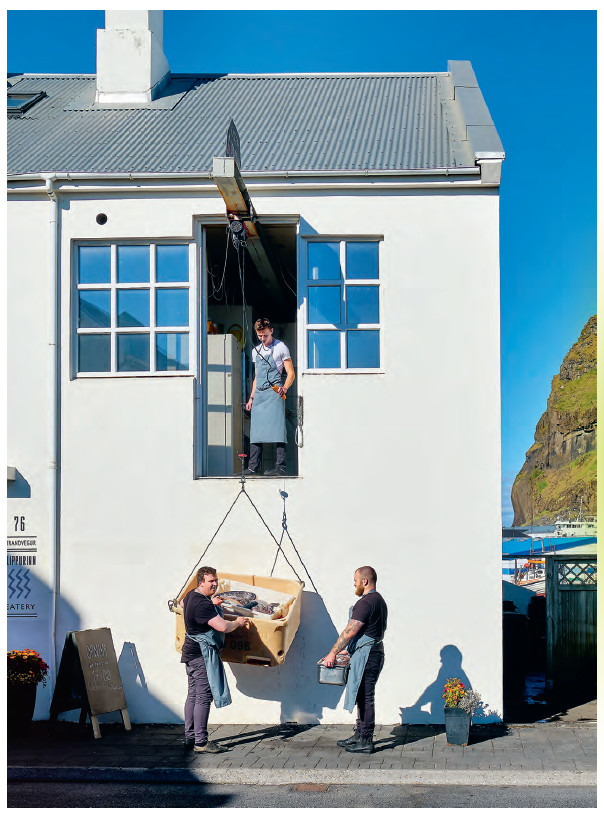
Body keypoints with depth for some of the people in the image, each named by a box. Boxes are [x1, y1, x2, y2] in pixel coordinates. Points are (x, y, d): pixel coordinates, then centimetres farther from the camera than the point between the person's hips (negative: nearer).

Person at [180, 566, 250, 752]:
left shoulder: (192, 595, 11)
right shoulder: (203, 604, -21)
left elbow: (182, 603, 37)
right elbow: (223, 627, -26)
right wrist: (238, 622, -6)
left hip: (192, 652, 11)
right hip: (202, 655, -11)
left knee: (193, 695, 13)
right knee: (204, 697, -9)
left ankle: (189, 738, 18)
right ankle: (200, 742, -10)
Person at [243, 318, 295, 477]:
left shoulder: (280, 348, 2)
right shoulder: (256, 351, 20)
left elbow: (291, 373, -1)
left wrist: (284, 388, -19)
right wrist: (251, 398, 18)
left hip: (274, 394, -6)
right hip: (259, 395, 6)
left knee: (277, 429, -11)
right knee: (255, 430, 1)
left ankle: (280, 467, -13)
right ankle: (253, 467, 2)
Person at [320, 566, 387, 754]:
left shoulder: (366, 602, -18)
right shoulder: (379, 600, 16)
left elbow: (350, 632, -20)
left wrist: (333, 653, -14)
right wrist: (350, 650, 23)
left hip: (366, 658, -11)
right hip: (372, 654, 11)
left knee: (365, 698, -5)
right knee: (363, 697, 16)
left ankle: (365, 742, -1)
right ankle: (359, 736, 24)